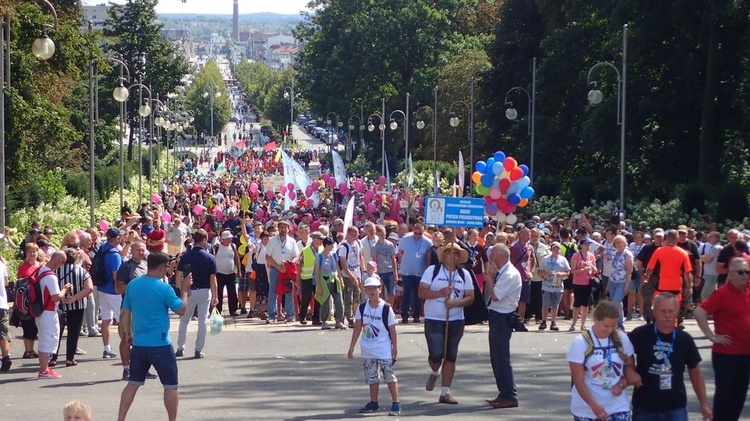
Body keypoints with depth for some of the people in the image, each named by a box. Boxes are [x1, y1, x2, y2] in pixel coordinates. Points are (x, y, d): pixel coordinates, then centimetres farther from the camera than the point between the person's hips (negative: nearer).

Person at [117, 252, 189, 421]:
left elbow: (125, 312, 9)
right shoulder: (164, 288, -15)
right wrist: (184, 290, 5)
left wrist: (128, 333, 21)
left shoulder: (132, 285, 2)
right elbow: (181, 310, -6)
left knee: (133, 383, 13)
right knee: (170, 385, 8)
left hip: (138, 344, 6)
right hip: (160, 345, -6)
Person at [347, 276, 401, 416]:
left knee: (389, 375, -6)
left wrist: (395, 347, -4)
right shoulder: (362, 308, 1)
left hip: (384, 350, -4)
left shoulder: (386, 308, -10)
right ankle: (373, 403, 23)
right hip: (368, 350, 5)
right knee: (372, 377, 12)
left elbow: (392, 329, -5)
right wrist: (352, 346, 5)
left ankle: (396, 404, -3)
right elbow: (357, 328, 6)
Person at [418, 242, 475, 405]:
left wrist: (455, 303, -16)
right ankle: (434, 373, 25)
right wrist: (441, 293, -21)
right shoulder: (432, 270, -1)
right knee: (436, 355, -11)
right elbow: (421, 292, -7)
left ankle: (445, 393, 12)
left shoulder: (464, 274, 7)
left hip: (456, 321, 3)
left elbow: (470, 297, 3)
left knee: (451, 357, 4)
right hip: (434, 320, -3)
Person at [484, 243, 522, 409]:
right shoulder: (501, 273, 12)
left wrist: (490, 276, -15)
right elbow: (491, 292, 15)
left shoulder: (510, 274, -18)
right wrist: (491, 276, 5)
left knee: (501, 358, -7)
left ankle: (510, 397, -3)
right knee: (497, 358, 16)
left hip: (502, 318, -10)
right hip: (497, 317, 10)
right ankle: (504, 393, 24)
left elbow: (495, 295, -22)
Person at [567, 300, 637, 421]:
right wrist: (594, 405, -24)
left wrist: (621, 385, -13)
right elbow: (578, 381, -13)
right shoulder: (580, 343, -11)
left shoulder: (622, 339, -1)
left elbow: (630, 369, 8)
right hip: (587, 410, -2)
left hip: (618, 407, 2)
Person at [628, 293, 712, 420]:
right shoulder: (640, 335, -8)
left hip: (676, 408, 1)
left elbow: (695, 373, 9)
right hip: (644, 408, -1)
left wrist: (704, 404, 10)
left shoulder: (685, 340, -1)